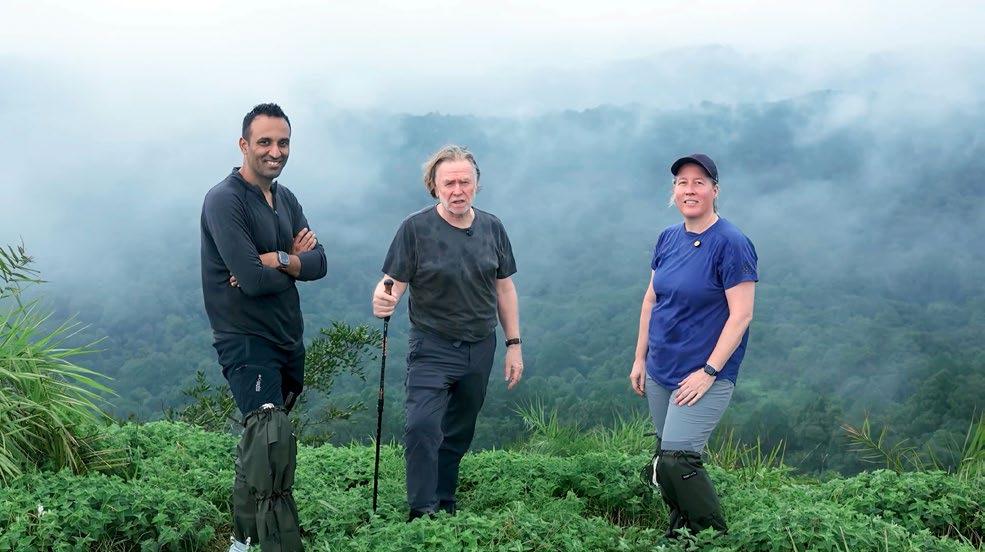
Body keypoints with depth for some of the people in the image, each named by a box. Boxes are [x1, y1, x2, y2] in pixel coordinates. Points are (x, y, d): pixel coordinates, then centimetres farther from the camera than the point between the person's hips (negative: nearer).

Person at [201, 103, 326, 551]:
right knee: (273, 441, -20)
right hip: (246, 341, -8)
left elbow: (319, 263, 2)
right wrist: (295, 261, -4)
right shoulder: (224, 200, -14)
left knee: (263, 443, 17)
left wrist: (276, 260, -16)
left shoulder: (285, 199, 12)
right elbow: (254, 279, -22)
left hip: (288, 340, 8)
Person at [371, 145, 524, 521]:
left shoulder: (492, 228, 4)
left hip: (480, 349, 4)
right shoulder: (416, 228, -8)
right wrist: (382, 301, -35)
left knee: (458, 434, 13)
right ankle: (422, 514, -12)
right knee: (422, 426, -20)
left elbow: (504, 288, 11)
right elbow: (394, 282, -11)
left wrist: (514, 344, 10)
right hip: (432, 348, -4)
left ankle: (445, 506, 25)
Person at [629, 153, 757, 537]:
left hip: (705, 376, -7)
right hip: (660, 372, 7)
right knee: (665, 462, 10)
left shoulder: (731, 244, -13)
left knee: (676, 461, -15)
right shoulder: (668, 239, 7)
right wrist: (640, 359, 13)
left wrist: (709, 372, -18)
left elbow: (741, 315, -16)